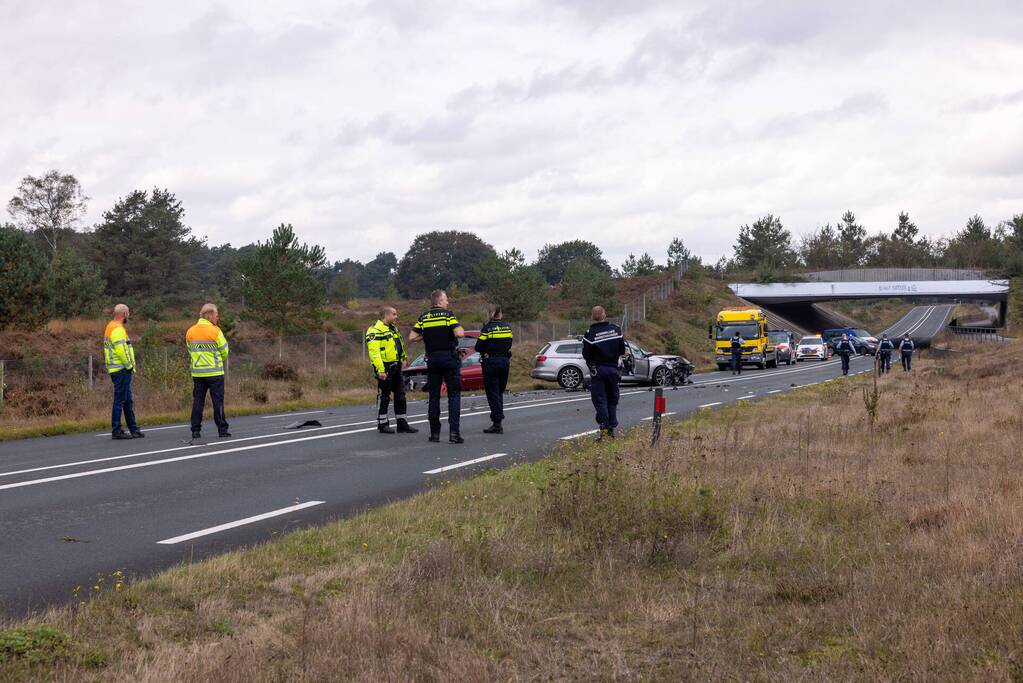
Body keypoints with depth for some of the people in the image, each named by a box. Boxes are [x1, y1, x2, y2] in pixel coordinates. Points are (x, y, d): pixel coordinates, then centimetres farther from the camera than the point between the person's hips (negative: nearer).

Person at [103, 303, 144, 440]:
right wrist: (129, 366, -14)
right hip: (122, 370, -10)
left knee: (128, 401, 15)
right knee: (119, 400, -6)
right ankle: (116, 431, -3)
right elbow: (121, 350, -24)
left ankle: (134, 429, 21)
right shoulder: (118, 329, -16)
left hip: (117, 370, 10)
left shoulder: (111, 327, 16)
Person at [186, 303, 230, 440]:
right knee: (218, 401, 1)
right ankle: (222, 430, 1)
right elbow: (224, 351, -4)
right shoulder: (215, 331, -11)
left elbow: (190, 351, 11)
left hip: (197, 373, 5)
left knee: (198, 402, 7)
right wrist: (221, 360, 17)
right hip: (214, 372, -4)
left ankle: (196, 430, 6)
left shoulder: (190, 332, 5)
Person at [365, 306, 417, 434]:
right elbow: (374, 352, -21)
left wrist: (403, 357, 22)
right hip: (385, 368, -9)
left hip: (396, 367, 9)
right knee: (383, 397, -1)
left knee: (400, 396, 10)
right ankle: (382, 424, 8)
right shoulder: (375, 331, -14)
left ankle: (402, 423, 16)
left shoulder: (393, 328, 17)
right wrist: (380, 370, -27)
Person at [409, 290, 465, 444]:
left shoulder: (423, 317, 5)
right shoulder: (448, 314, -6)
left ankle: (434, 432, 9)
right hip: (450, 358, -3)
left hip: (432, 359, 3)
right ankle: (454, 431, -12)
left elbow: (412, 337, 0)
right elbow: (459, 334, -18)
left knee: (434, 396, 9)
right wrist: (460, 328, 4)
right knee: (454, 395, -1)